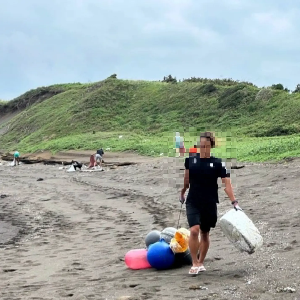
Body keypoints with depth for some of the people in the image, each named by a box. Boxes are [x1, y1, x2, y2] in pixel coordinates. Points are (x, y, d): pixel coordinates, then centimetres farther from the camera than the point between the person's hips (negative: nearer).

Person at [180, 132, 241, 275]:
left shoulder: (217, 163, -6)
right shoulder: (190, 160, -1)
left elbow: (227, 183, -11)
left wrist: (234, 202, -19)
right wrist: (182, 193, 24)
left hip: (209, 204, 0)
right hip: (193, 202, 0)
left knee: (205, 233, 12)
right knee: (194, 230, -19)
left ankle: (201, 263, 31)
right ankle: (195, 264, -6)